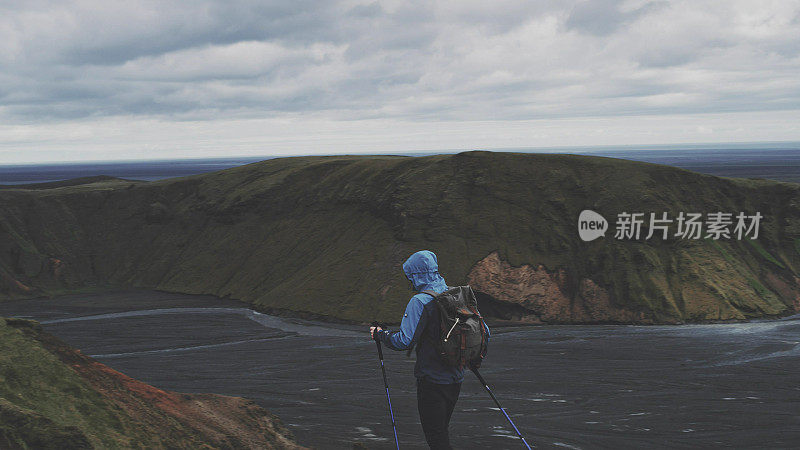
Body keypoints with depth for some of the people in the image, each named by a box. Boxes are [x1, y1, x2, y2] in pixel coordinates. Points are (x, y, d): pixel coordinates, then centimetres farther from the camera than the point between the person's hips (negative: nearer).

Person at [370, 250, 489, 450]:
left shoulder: (420, 301, -15)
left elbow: (404, 341, -21)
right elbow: (483, 332, 12)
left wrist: (380, 334, -4)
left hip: (432, 380, -8)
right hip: (455, 378, 8)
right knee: (441, 431, 20)